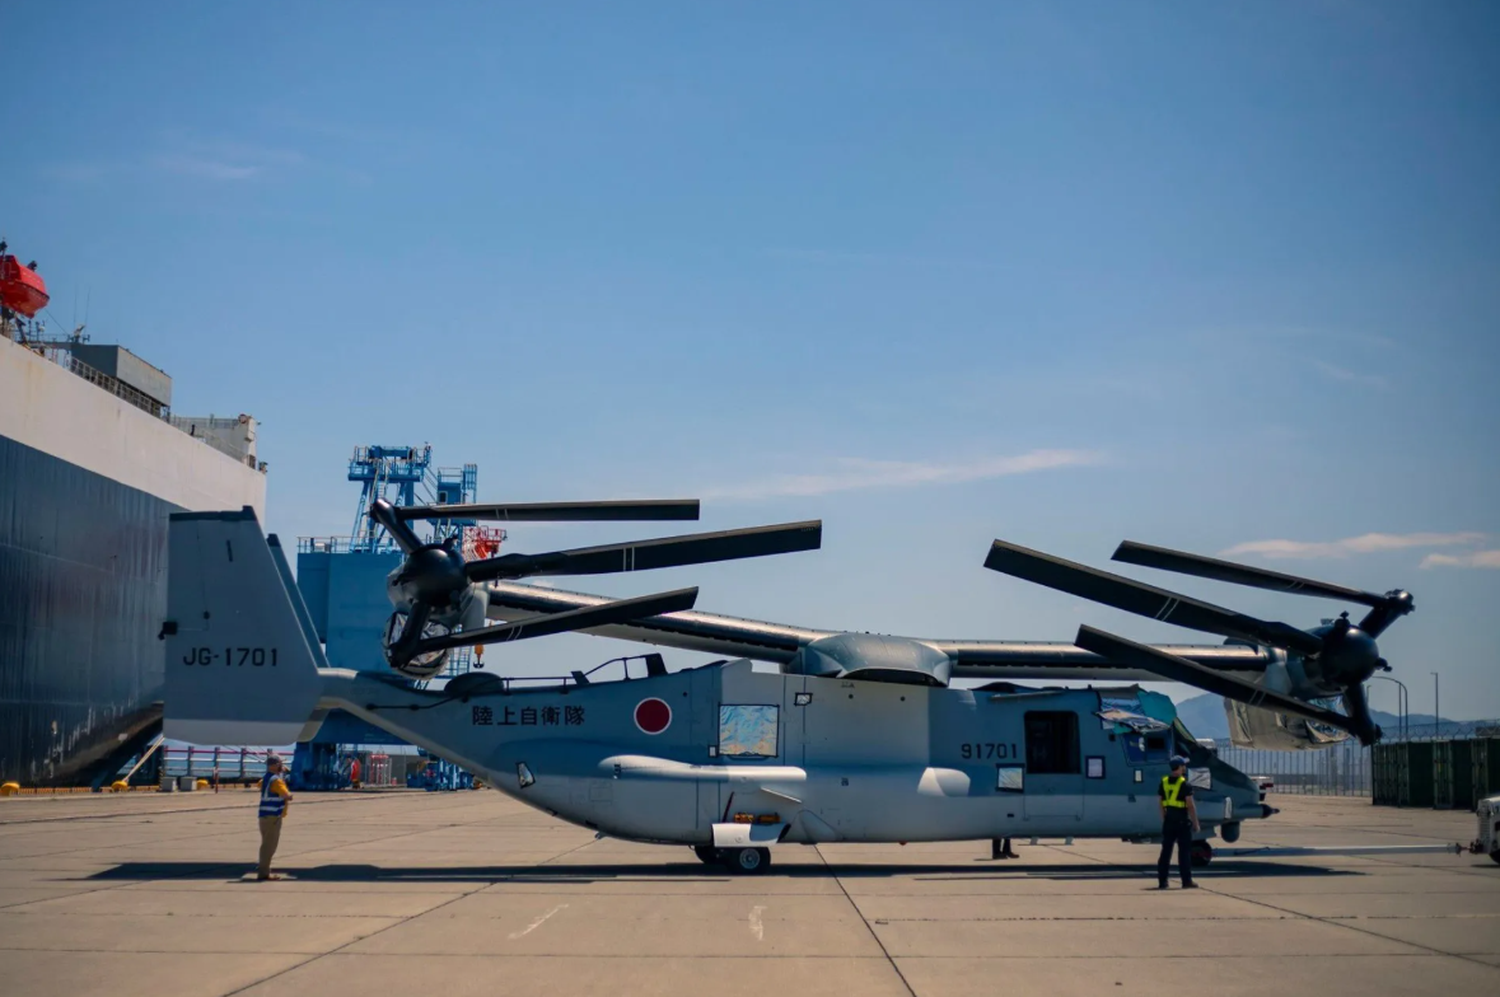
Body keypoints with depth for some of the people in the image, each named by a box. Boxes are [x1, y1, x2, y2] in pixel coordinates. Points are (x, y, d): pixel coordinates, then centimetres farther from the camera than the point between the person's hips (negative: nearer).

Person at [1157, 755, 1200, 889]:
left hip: (1169, 820, 5)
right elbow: (1190, 805, -14)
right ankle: (1186, 881, 3)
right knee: (1184, 851, 1)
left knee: (1166, 850, 8)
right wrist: (1195, 823, -7)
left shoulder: (1164, 782, 7)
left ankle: (1162, 881, 9)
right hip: (1182, 820, -5)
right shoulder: (1185, 784, -11)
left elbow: (1160, 803, 11)